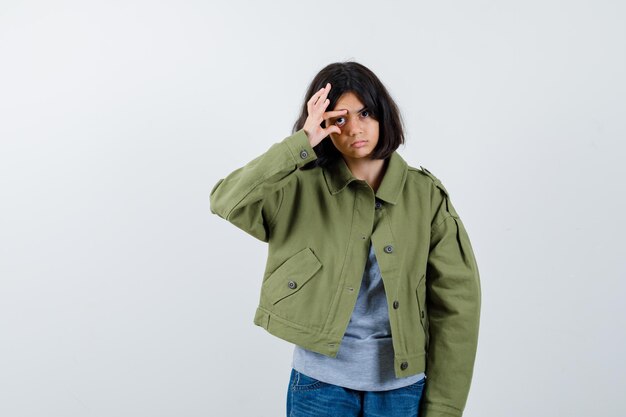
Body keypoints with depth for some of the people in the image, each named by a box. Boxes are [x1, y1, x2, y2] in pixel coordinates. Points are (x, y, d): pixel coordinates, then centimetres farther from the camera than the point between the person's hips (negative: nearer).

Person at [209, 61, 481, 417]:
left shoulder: (426, 195, -4)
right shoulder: (303, 188, -4)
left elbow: (457, 302, -4)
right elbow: (227, 202, -20)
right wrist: (301, 143, -22)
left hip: (402, 385, 1)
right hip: (321, 383, 0)